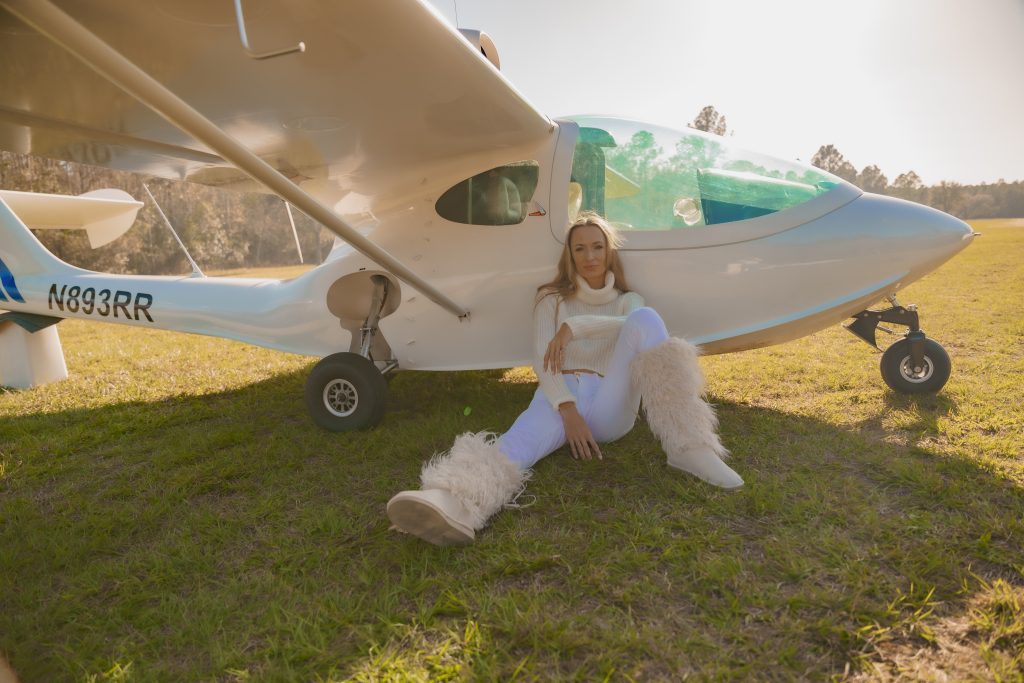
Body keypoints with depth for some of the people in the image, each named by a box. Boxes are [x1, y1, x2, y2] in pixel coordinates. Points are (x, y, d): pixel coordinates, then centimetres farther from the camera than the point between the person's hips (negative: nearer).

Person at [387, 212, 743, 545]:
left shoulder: (627, 300, 20)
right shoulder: (552, 299, 17)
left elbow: (640, 327, -7)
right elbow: (542, 362, 0)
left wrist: (575, 326, -21)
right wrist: (568, 410, -18)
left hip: (610, 405, 1)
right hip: (560, 396, -1)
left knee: (645, 317, -23)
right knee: (521, 440, -37)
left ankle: (688, 447, -33)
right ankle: (455, 503, -70)